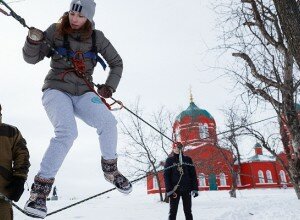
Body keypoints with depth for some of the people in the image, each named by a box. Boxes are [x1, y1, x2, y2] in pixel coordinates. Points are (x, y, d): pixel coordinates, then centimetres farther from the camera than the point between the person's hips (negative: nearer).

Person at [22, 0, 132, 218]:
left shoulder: (97, 37, 6)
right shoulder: (55, 31, 1)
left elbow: (117, 63, 16)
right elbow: (32, 58, 4)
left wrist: (110, 86, 2)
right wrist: (33, 41, -16)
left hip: (84, 93, 2)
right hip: (57, 90, -2)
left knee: (108, 122, -26)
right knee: (67, 131, -31)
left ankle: (110, 169, 0)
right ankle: (41, 188, -21)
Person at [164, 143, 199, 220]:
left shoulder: (188, 160, 8)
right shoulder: (169, 160, 3)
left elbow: (193, 174, 7)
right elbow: (166, 175, -3)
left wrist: (195, 188, -1)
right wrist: (168, 190, -13)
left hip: (186, 189, 2)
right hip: (174, 189, -2)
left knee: (188, 211, 8)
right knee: (173, 211, 2)